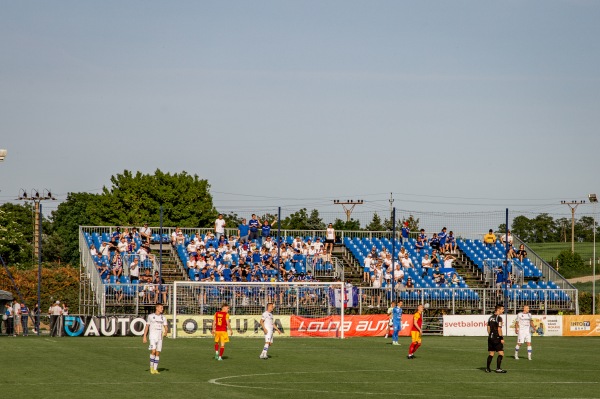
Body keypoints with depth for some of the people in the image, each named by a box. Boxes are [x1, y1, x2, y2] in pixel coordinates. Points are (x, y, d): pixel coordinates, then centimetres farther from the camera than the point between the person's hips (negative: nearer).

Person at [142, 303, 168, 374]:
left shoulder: (163, 317, 9)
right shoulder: (150, 316, 1)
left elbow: (165, 327, 5)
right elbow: (147, 326, 5)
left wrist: (165, 332, -18)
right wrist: (144, 337, 1)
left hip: (160, 337, 3)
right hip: (152, 336, -3)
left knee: (158, 353, 2)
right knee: (153, 351, -17)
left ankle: (155, 369, 8)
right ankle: (151, 367, -4)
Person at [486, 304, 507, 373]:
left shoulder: (490, 317, 12)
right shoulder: (499, 318, -12)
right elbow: (499, 329, -17)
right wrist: (501, 338, -14)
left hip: (490, 337, 8)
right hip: (497, 338, -8)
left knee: (491, 354, 13)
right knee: (501, 353, -3)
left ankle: (488, 368, 12)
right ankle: (498, 368, -7)